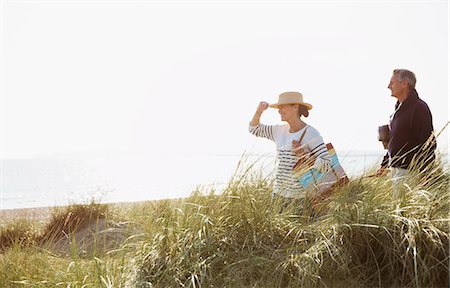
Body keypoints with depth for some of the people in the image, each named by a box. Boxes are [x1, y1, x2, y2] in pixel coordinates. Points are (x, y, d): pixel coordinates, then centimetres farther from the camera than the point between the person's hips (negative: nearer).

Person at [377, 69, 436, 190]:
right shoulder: (399, 108, 15)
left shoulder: (419, 108, -14)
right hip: (396, 168, 9)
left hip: (409, 170, -9)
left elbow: (428, 144, -18)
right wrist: (384, 164, 23)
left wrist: (423, 175, -21)